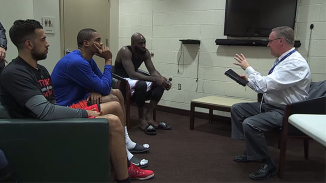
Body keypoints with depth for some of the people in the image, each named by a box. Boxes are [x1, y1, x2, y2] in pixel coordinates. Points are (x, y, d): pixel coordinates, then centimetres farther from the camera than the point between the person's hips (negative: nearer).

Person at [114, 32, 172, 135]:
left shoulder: (145, 52, 0)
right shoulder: (125, 51, -21)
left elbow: (153, 71, 0)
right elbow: (132, 74, -31)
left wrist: (161, 79, -23)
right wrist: (154, 79, -35)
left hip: (134, 79, 8)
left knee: (160, 84, -8)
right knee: (141, 85, -37)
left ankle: (148, 116, -13)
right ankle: (142, 119, -20)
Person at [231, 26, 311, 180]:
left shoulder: (295, 63, -23)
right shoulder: (283, 60, 9)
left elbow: (264, 85, -29)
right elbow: (266, 86, 16)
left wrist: (248, 68, -18)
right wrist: (249, 80, 4)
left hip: (284, 112, -10)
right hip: (268, 105, 11)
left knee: (250, 124, -29)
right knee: (236, 109, 9)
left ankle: (267, 165, -8)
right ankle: (251, 152, 15)